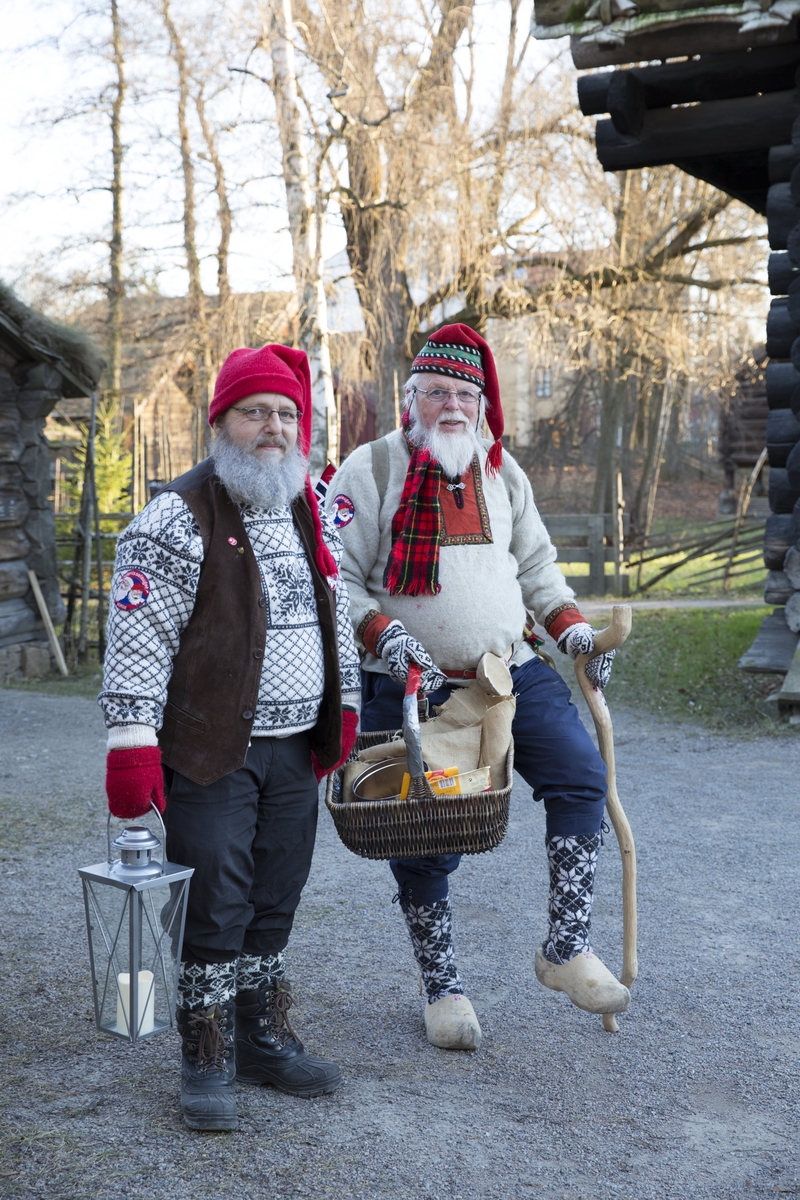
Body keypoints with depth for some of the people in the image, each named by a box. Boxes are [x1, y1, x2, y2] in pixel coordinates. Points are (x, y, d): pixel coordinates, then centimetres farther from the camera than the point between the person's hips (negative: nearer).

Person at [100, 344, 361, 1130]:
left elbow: (337, 617, 22)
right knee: (215, 908, -2)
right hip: (211, 750, -6)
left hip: (294, 750, 6)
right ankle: (207, 1063, 13)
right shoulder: (177, 520, -11)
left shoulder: (313, 516, 12)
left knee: (274, 904, 15)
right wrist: (132, 740, -19)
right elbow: (138, 638, -14)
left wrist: (342, 712, 20)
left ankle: (264, 1038, 30)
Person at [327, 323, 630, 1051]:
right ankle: (442, 989, 21)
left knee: (581, 777, -11)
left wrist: (570, 626, 3)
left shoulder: (500, 469, 11)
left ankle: (567, 951, 2)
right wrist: (385, 636, -24)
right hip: (412, 687, -4)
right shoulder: (370, 470, -6)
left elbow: (536, 564, 18)